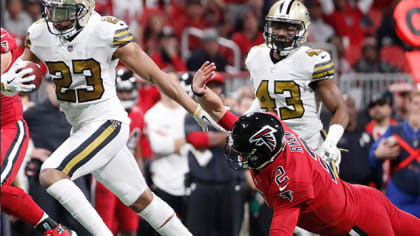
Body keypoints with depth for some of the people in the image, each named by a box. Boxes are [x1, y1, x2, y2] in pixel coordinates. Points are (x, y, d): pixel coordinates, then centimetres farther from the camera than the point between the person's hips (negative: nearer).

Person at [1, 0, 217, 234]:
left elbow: (154, 74, -12)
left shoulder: (108, 32, -17)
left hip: (108, 124, -6)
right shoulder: (39, 35, -1)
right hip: (81, 127, 6)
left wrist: (197, 110, -7)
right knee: (141, 200, 14)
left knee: (51, 175, -23)